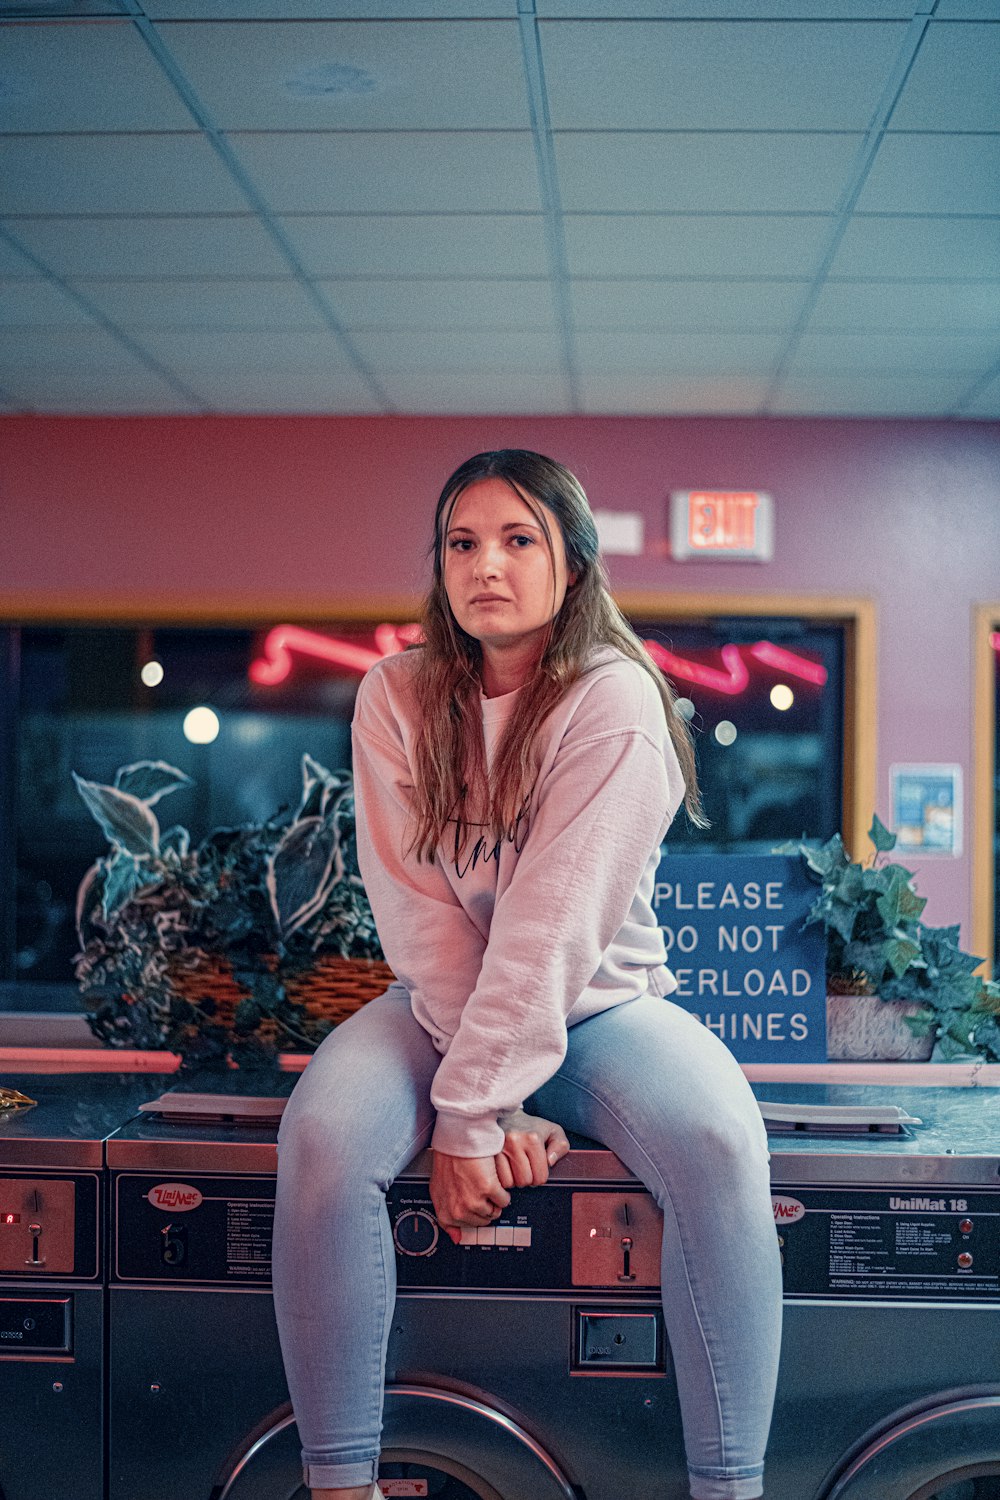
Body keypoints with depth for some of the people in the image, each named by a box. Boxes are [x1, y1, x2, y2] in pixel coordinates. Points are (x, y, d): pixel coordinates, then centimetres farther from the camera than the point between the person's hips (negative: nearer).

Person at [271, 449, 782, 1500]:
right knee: (322, 1132, -27)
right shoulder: (397, 695, -4)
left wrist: (470, 1115, -26)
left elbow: (554, 928, -22)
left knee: (719, 1141, -31)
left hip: (598, 1001, -2)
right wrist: (487, 1101, -19)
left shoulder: (616, 700, -14)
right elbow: (417, 912, -11)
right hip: (444, 1006, 2)